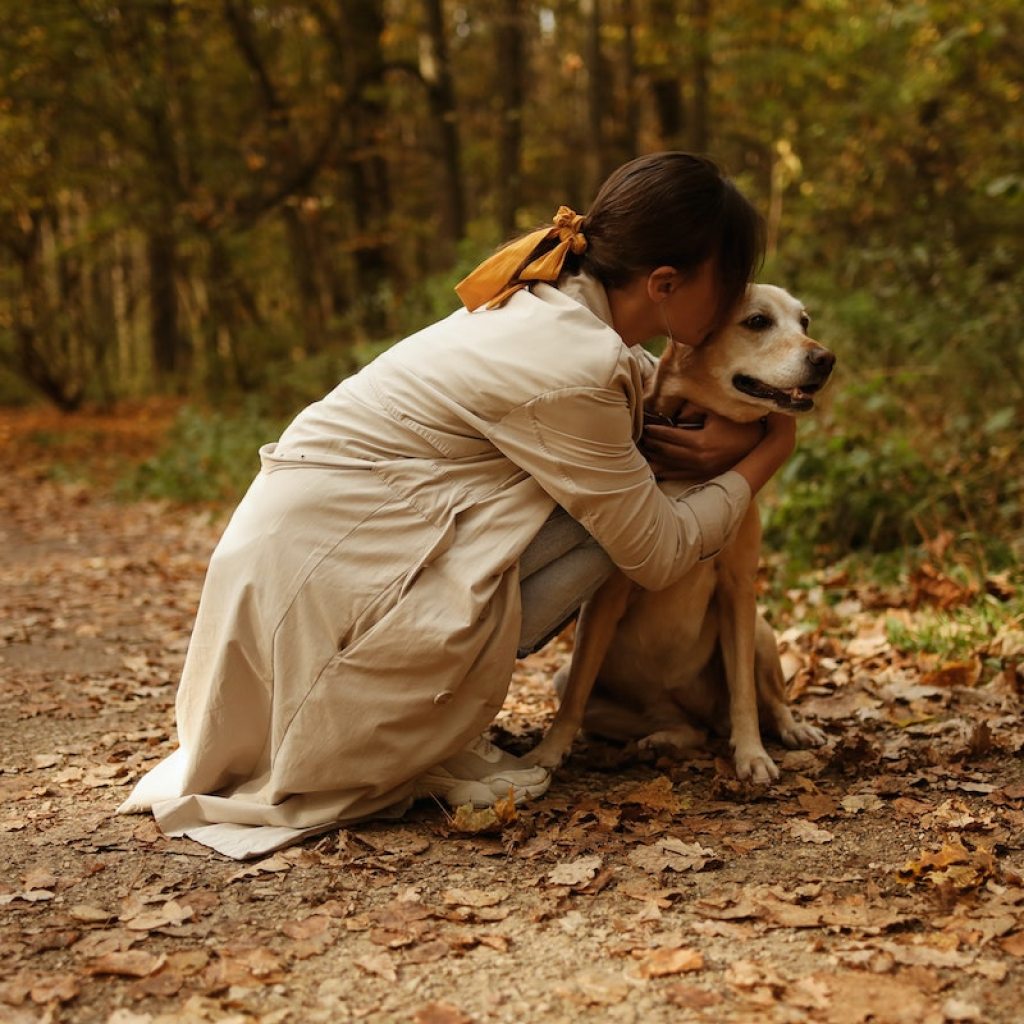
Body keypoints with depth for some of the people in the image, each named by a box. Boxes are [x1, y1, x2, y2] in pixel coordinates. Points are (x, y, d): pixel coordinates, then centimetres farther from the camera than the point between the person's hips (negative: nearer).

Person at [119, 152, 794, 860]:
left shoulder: (550, 301, 5)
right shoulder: (573, 370, -21)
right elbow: (659, 555, -12)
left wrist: (703, 447, -1)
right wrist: (764, 462, 2)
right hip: (324, 574, -9)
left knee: (612, 488, 6)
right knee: (610, 520, -12)